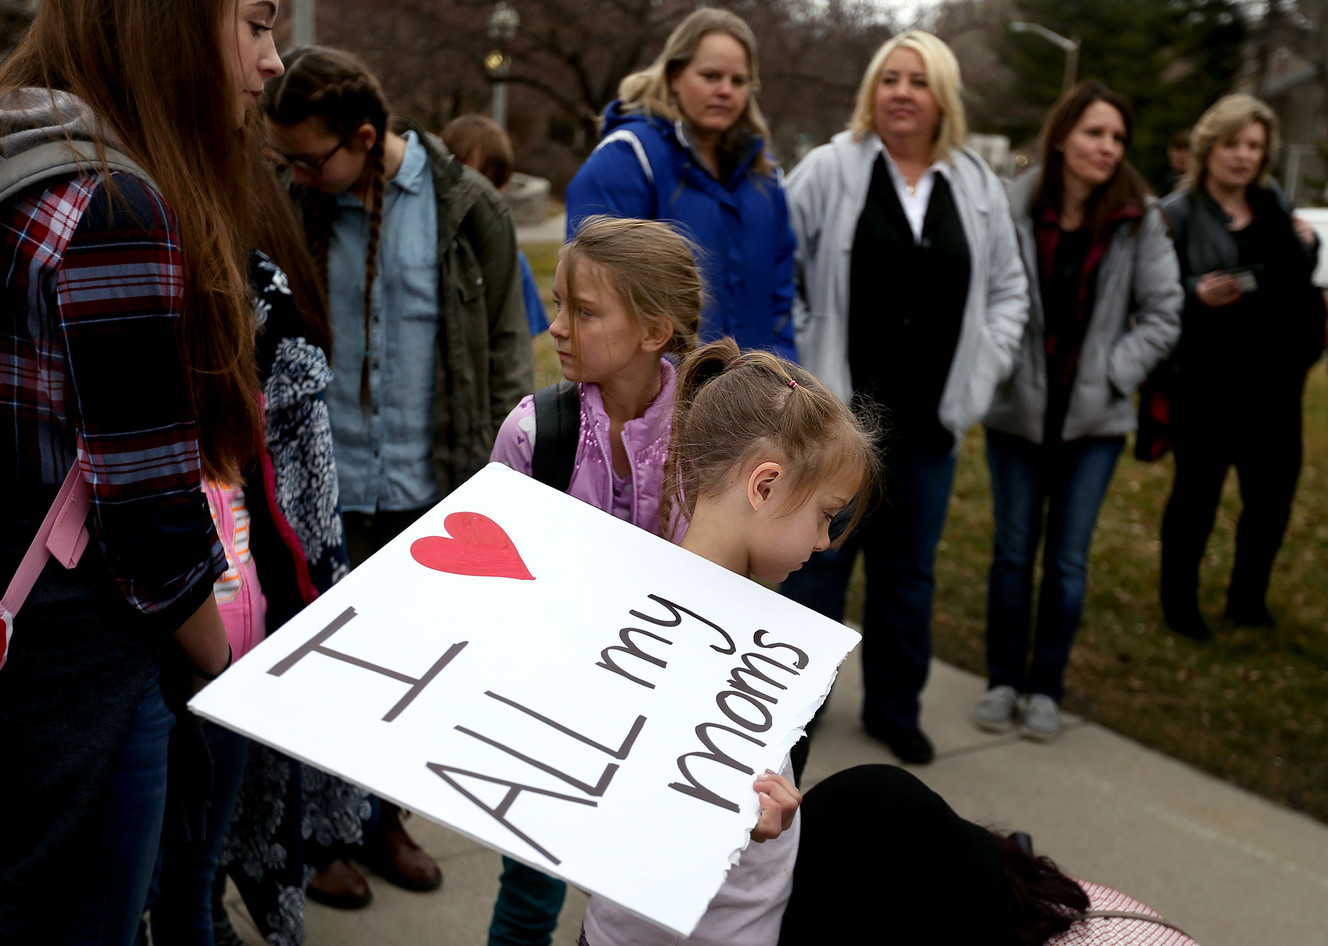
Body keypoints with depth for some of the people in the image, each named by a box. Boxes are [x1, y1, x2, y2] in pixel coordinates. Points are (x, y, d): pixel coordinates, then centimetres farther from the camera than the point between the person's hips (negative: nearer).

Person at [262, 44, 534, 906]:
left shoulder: (467, 206, -4)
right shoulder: (291, 207, -2)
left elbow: (505, 344, 0)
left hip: (429, 488, 0)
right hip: (323, 487, 0)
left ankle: (383, 819, 34)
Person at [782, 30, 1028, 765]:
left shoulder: (977, 185, 7)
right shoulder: (829, 170, -4)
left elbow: (1008, 288, 16)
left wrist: (985, 366, 5)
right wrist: (797, 361, -8)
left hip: (929, 421, 4)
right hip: (837, 411, -3)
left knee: (909, 570, 13)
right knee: (818, 560, 5)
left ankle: (894, 708, 29)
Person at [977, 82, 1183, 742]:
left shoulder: (1139, 220, -4)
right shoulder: (1013, 209, -10)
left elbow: (1163, 314, 0)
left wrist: (1112, 373, -7)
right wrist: (997, 366, -12)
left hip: (1094, 419, 1)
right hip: (1018, 411, -1)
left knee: (1068, 560, 7)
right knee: (1013, 553, 9)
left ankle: (1046, 688, 22)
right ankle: (1003, 681, 25)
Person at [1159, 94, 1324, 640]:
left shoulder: (1275, 207, 11)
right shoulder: (1178, 214, -7)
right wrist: (1197, 295, -28)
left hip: (1274, 379, 6)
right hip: (1208, 381, -6)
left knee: (1272, 493, 12)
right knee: (1197, 492, 5)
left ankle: (1248, 597, 31)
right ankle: (1179, 601, 21)